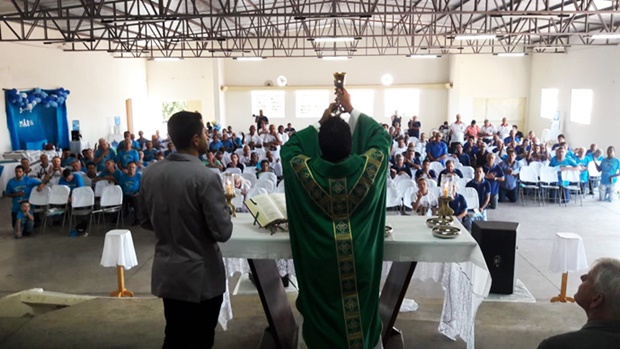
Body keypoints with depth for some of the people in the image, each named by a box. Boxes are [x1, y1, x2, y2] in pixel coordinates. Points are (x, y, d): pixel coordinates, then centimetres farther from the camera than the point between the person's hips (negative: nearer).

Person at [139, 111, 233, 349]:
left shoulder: (149, 173, -2)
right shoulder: (206, 178, -22)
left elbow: (146, 222, 8)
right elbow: (223, 232, -19)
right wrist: (223, 207, -1)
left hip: (166, 274, 6)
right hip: (201, 277, -6)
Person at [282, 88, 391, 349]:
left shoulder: (307, 170, -19)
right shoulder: (365, 167, -18)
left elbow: (288, 147, 3)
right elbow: (383, 138, 2)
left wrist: (320, 123, 4)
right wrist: (351, 110, 6)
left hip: (320, 261, 0)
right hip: (360, 259, 1)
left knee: (323, 312, 20)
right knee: (359, 308, 22)